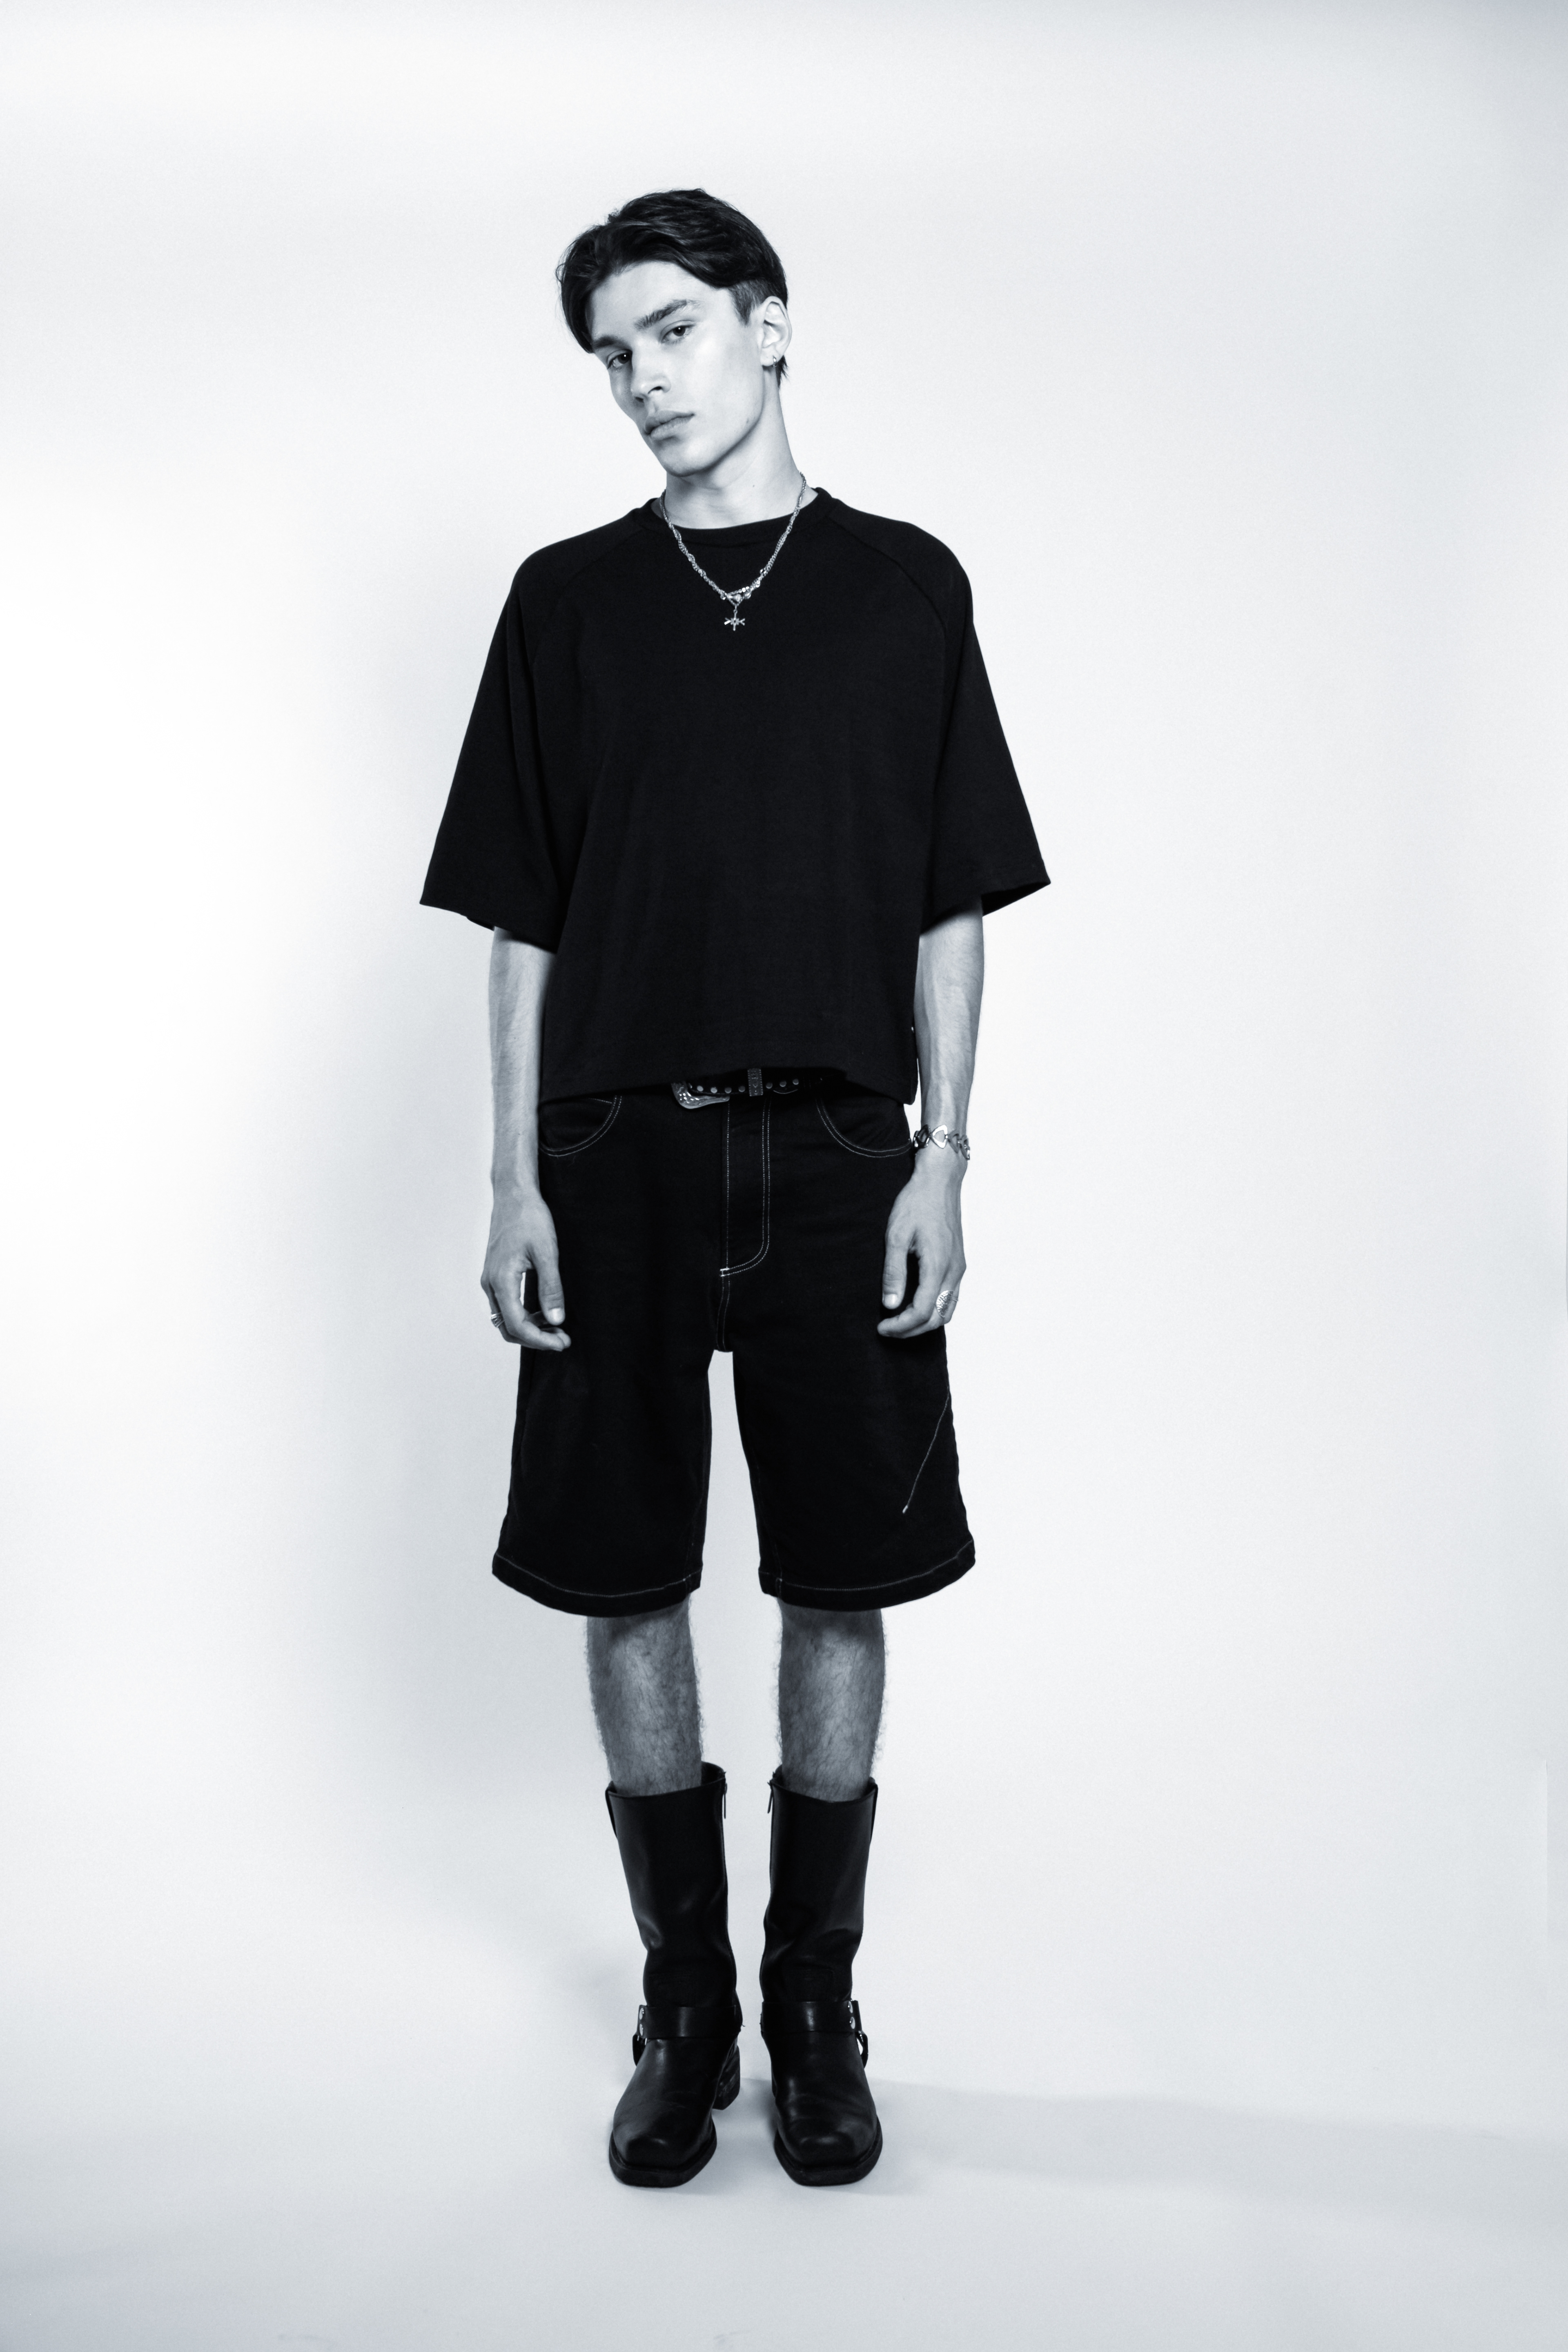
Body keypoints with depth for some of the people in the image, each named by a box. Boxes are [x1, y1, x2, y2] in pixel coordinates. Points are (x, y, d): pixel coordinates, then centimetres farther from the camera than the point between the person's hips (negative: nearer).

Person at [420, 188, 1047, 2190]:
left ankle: (819, 2017, 23)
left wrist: (943, 1156, -3)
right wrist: (516, 1184, 1)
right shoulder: (568, 602, 10)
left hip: (838, 1158, 0)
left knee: (839, 1590, 4)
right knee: (628, 1589, 5)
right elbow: (521, 922, 7)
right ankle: (682, 2011, 24)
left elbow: (951, 910, 6)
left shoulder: (906, 590, 8)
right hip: (619, 1159, 1)